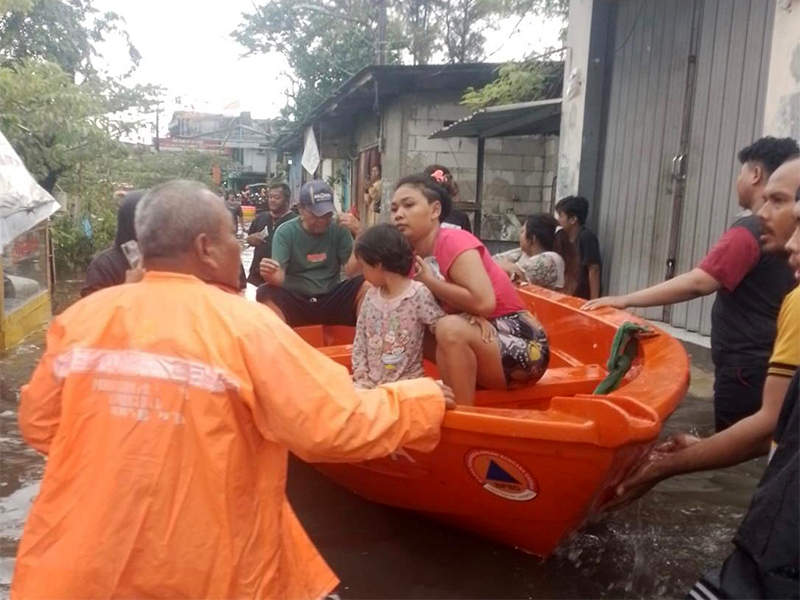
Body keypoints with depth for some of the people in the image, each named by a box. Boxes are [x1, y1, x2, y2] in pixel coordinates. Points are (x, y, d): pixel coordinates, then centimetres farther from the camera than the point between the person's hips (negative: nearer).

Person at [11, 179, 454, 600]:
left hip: (78, 562, 4)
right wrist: (424, 400, 0)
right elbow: (338, 427, -16)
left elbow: (38, 424, 9)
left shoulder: (82, 317, -3)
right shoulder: (245, 326, -16)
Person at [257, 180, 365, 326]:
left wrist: (358, 234, -19)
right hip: (294, 301, -1)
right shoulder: (285, 232, -6)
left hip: (332, 299, 2)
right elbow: (280, 277, -16)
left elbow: (352, 272, -9)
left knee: (366, 285, -24)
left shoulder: (339, 230, 0)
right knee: (265, 294, -31)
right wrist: (271, 276, -41)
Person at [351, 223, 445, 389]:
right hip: (371, 381, 5)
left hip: (407, 382, -5)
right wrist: (361, 374, 0)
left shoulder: (419, 295, -13)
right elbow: (360, 338, 9)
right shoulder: (371, 296, 5)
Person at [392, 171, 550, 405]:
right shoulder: (415, 255, 5)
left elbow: (484, 302, -30)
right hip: (475, 345, 8)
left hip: (522, 345, -7)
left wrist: (429, 281, -19)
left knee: (451, 328, -32)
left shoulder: (453, 241, -17)